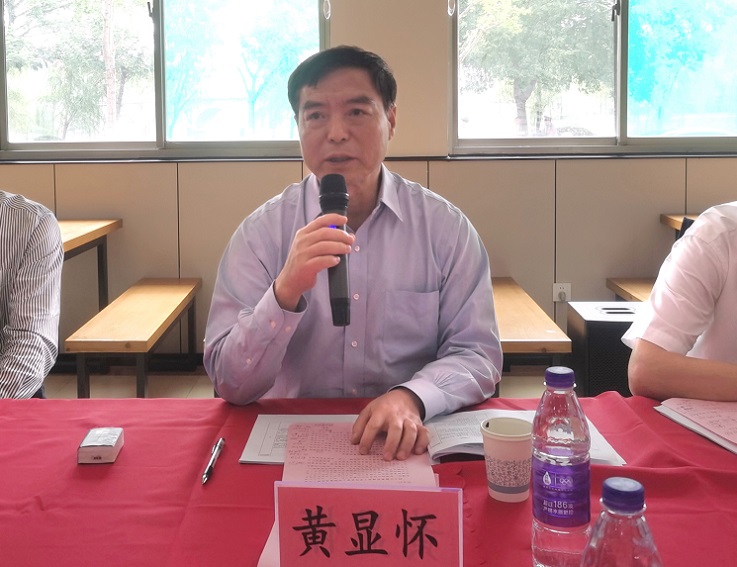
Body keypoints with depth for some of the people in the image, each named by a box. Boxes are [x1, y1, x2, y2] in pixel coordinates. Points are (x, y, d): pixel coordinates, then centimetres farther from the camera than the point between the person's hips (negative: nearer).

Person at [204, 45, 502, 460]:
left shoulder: (446, 227, 0)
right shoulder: (262, 232, -4)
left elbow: (478, 354, -2)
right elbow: (231, 384, -9)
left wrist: (411, 397, -22)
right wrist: (284, 293, -25)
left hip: (406, 447, 2)